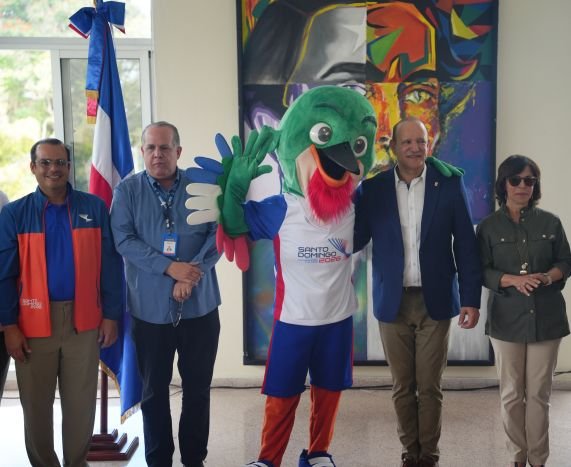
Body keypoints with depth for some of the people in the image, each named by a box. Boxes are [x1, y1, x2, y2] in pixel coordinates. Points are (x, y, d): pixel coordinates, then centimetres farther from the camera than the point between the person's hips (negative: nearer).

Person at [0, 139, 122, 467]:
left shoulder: (95, 208, 2)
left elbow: (111, 265, 3)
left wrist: (111, 315, 0)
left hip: (84, 320, 0)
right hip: (34, 322, 0)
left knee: (82, 403, 10)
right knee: (36, 405, 11)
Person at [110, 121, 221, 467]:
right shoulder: (127, 190, 1)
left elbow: (218, 233, -5)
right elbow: (124, 240, -9)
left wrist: (192, 273, -18)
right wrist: (170, 267, -19)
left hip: (200, 307, 1)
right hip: (150, 309, 0)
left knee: (198, 387, 11)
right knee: (154, 390, 11)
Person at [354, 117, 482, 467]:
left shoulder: (450, 184, -2)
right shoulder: (373, 188, 0)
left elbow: (466, 244, -1)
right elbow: (356, 240, -1)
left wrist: (471, 298, -5)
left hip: (435, 301, -1)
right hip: (393, 303, 1)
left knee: (430, 386, 7)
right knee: (403, 386, 11)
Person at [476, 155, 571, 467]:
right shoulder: (489, 226, 2)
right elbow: (482, 271, -2)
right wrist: (513, 280, -18)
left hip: (546, 318, 1)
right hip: (507, 318, 0)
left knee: (539, 393, 4)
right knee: (511, 394, 6)